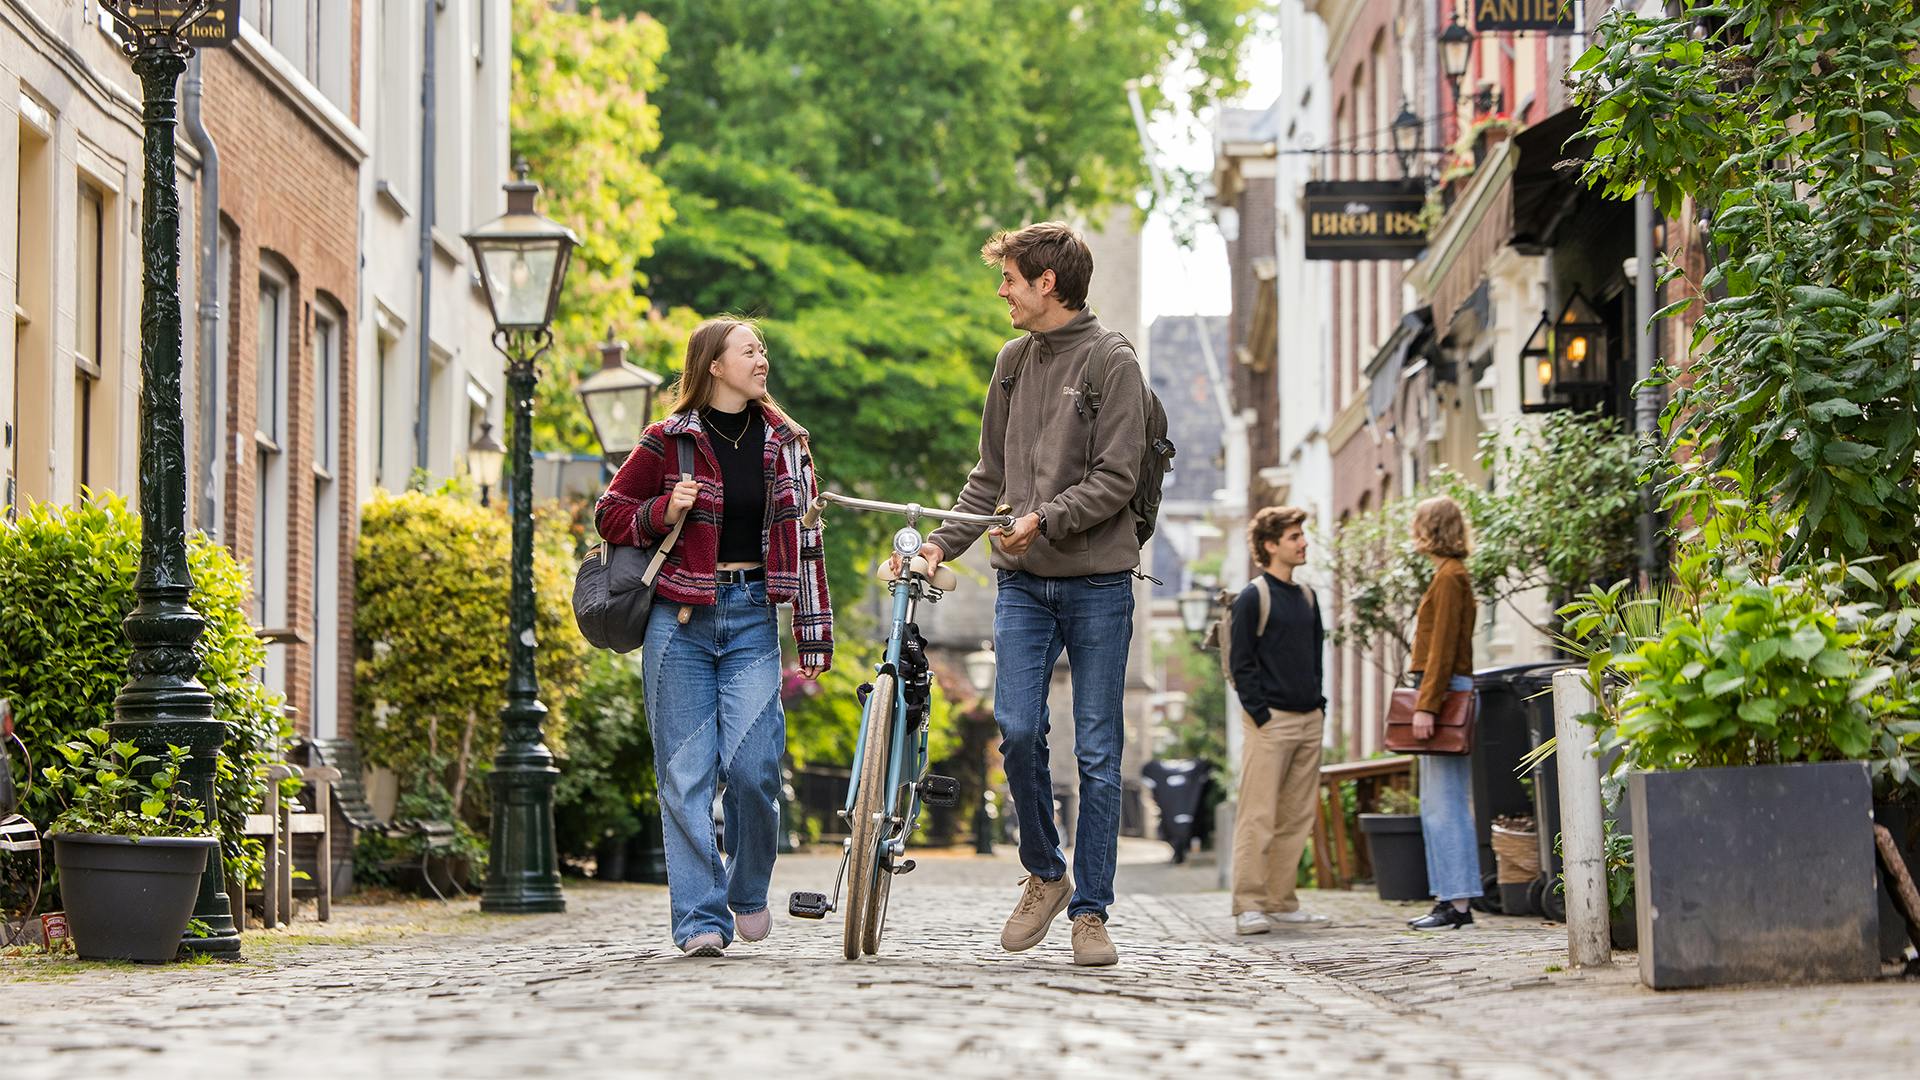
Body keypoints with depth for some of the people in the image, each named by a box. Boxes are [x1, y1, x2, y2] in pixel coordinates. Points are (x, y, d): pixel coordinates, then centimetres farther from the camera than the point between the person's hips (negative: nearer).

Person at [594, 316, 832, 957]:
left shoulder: (785, 445, 12)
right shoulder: (668, 442, 3)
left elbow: (805, 541, 12)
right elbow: (609, 515, 9)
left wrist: (814, 636, 7)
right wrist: (664, 513, -11)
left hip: (751, 620, 1)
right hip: (680, 619, -1)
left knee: (751, 763, -12)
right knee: (686, 772, -4)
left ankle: (749, 891, 13)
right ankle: (701, 920, 0)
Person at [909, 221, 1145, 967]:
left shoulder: (1112, 362, -5)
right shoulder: (1014, 361, 14)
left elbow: (1115, 478, -11)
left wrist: (1044, 519, -23)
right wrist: (944, 543, 7)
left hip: (1097, 582, -4)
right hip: (1023, 581, 4)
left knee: (1097, 750, 0)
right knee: (1017, 730, -8)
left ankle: (1090, 912, 7)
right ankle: (1044, 875, 13)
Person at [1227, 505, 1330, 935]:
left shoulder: (1307, 597, 16)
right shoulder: (1253, 598, -6)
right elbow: (1240, 662, -8)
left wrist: (1320, 706, 12)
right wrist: (1260, 714, -14)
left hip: (1309, 722, 7)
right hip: (1271, 722, -7)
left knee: (1297, 818, 7)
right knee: (1258, 817, -9)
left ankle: (1281, 901, 13)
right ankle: (1248, 906, -9)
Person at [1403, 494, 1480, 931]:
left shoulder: (1450, 577, -12)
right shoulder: (1450, 575, 18)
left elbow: (1443, 647, -18)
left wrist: (1426, 705, -22)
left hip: (1446, 692, -10)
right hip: (1448, 695, 10)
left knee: (1444, 804, -11)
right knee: (1438, 804, 11)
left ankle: (1458, 903, -11)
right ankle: (1450, 899, 13)